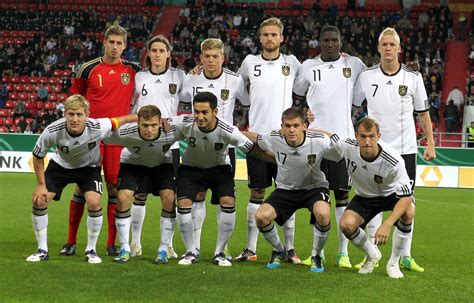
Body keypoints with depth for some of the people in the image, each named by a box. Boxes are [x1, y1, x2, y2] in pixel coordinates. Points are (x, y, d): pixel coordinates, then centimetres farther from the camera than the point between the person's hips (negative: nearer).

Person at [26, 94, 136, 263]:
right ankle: (42, 250, 6)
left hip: (89, 167, -1)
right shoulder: (52, 131, -33)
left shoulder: (97, 127, -36)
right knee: (39, 200, -11)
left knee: (94, 202, -22)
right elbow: (38, 156, -15)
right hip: (60, 165, 1)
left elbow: (121, 120, -17)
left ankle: (91, 250, -1)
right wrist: (41, 185, -13)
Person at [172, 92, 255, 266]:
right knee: (183, 204, -17)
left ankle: (219, 253, -2)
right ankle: (191, 252, 2)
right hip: (191, 167, 1)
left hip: (219, 168, -1)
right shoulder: (184, 124, -28)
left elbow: (252, 149, -22)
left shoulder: (227, 131, -30)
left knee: (228, 203, -20)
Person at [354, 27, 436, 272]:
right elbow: (351, 105, 13)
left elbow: (423, 112, 7)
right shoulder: (366, 76, 1)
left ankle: (406, 256, 8)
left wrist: (430, 144, 3)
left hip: (405, 149, 0)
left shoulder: (413, 77, 1)